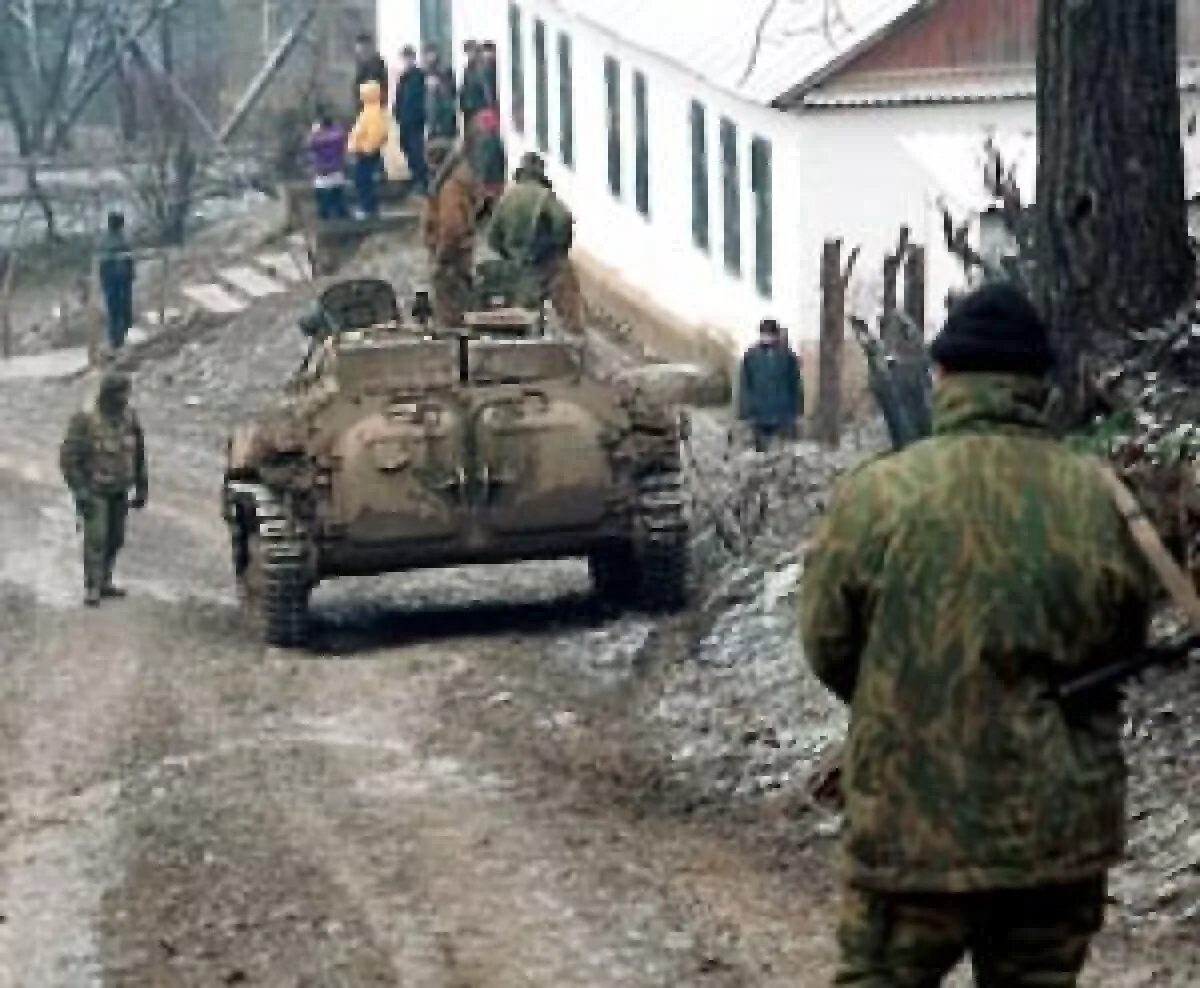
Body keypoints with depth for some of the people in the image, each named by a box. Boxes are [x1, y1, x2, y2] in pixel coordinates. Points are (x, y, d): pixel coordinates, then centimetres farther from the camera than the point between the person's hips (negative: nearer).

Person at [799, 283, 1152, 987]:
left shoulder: (878, 496, -12)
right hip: (1063, 830, 2)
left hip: (914, 828, -2)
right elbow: (1124, 647, 8)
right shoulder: (1102, 502, -6)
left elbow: (828, 647, -1)